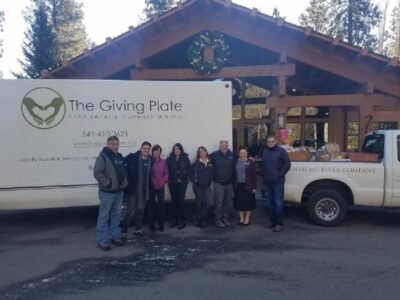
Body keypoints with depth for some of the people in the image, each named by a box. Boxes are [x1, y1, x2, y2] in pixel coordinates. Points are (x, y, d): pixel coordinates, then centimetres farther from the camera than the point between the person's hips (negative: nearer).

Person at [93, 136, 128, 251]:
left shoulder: (120, 157, 11)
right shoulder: (103, 157, -13)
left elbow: (124, 171, 21)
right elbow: (97, 173, -21)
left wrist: (124, 183, 9)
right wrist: (107, 183, -19)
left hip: (119, 191, 8)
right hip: (107, 192, -8)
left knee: (116, 215, 16)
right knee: (104, 216, -1)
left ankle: (116, 237, 27)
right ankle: (102, 241, 6)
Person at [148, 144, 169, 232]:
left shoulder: (163, 162, 6)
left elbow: (166, 173, 8)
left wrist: (164, 181, -4)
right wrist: (150, 182, -8)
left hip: (161, 187, 2)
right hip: (151, 187, -2)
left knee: (161, 205, 2)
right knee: (151, 205, 2)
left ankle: (161, 225, 11)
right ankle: (152, 225, 11)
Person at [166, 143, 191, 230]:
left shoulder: (185, 158, 0)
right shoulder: (169, 159, 1)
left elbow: (189, 169, 1)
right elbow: (167, 170, 1)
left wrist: (183, 176, -9)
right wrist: (168, 178, -9)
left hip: (182, 182, -1)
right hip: (172, 183, 2)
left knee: (181, 200, -5)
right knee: (174, 201, 8)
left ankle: (182, 221, 3)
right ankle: (175, 219, 18)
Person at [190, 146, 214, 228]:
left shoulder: (210, 162, 5)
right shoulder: (196, 163, -3)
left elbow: (212, 173, 10)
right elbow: (191, 174, -3)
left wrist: (209, 182, 1)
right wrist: (195, 181, -13)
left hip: (207, 187, 3)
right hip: (198, 186, -2)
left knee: (210, 203, -10)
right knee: (200, 204, 4)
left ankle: (200, 218, 10)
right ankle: (202, 221, 22)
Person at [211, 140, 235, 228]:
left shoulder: (232, 155, 0)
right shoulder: (214, 155, -7)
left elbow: (234, 168, 8)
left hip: (229, 183, 3)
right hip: (218, 183, -3)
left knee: (228, 202, 11)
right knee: (219, 202, -2)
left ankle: (225, 218, 25)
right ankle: (218, 220, 9)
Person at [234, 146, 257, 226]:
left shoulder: (251, 162, -4)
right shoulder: (236, 162, 6)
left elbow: (254, 175, -5)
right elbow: (234, 174, 8)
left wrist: (254, 187, -10)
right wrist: (234, 185, 4)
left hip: (248, 186, -3)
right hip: (238, 185, 3)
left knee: (248, 202, 3)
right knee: (239, 202, 7)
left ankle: (247, 219, 15)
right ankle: (241, 218, 20)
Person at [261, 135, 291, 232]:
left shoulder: (281, 151, -4)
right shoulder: (264, 151, 11)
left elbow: (287, 164, -7)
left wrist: (280, 174, -12)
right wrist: (263, 176, 8)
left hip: (278, 182, -6)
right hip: (267, 182, 6)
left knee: (278, 203, -6)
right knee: (270, 203, 12)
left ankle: (279, 224, 1)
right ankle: (273, 222, 21)